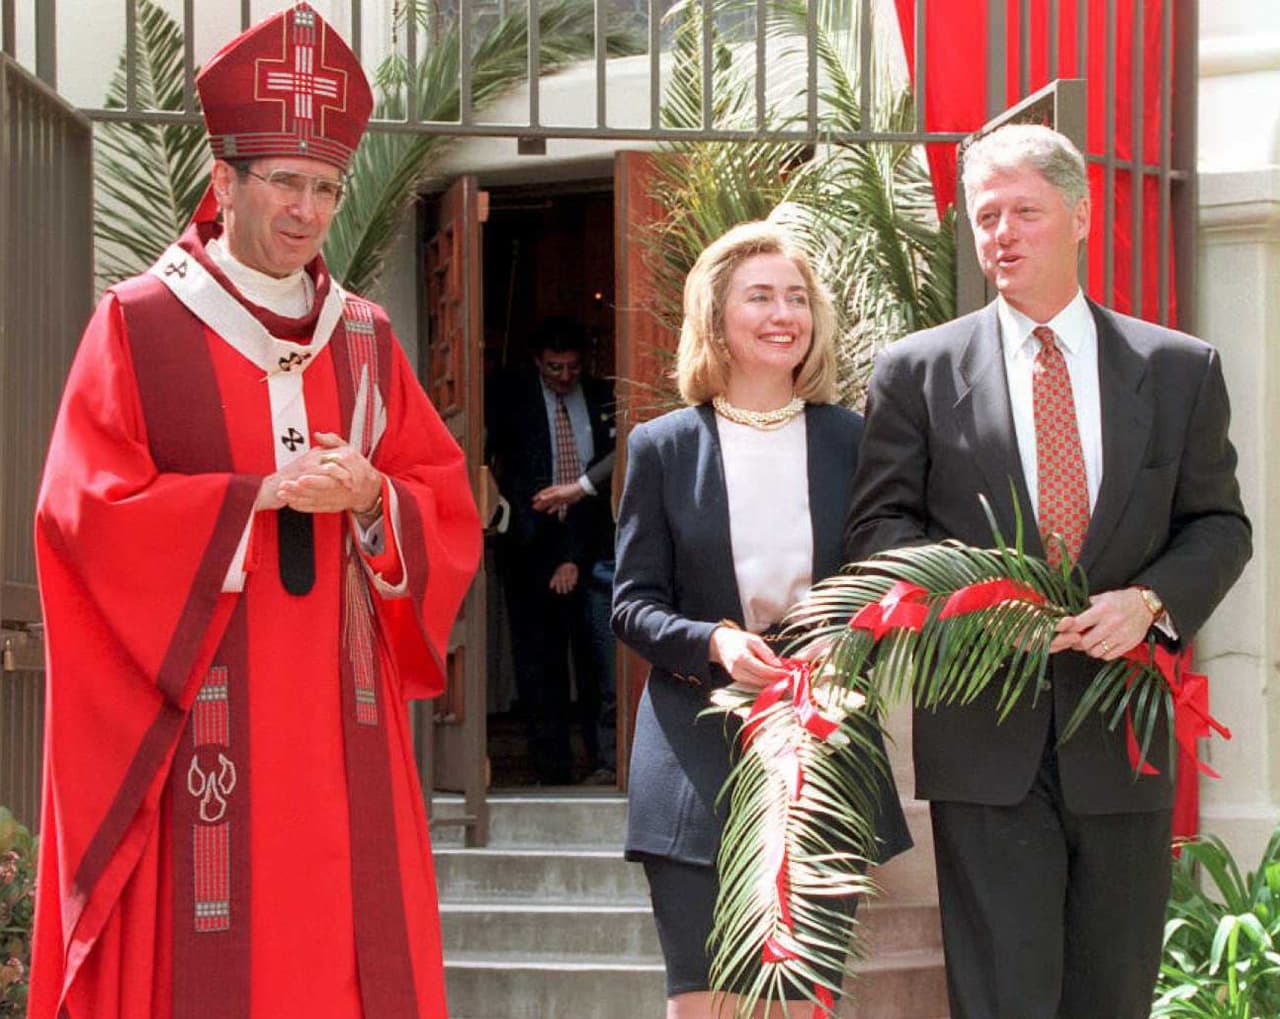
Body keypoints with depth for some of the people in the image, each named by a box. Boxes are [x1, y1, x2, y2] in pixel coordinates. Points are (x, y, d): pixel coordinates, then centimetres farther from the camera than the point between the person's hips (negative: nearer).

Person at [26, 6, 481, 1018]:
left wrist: (371, 499, -11)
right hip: (193, 723, -4)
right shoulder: (138, 325, 1)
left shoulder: (365, 339, 14)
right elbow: (87, 507, -8)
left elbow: (450, 510, 11)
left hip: (339, 729, 4)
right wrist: (263, 494, -15)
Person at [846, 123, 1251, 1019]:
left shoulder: (1180, 369, 7)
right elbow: (881, 524, 3)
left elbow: (1219, 523, 9)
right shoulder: (916, 371, 4)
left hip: (1122, 740, 2)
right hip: (986, 736, -2)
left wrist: (1151, 599, -11)